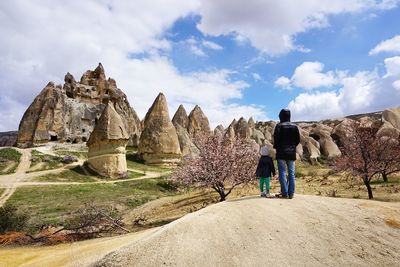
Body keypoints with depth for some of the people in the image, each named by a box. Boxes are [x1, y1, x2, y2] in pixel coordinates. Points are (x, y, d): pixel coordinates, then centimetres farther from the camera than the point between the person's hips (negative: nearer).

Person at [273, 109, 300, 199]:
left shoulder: (279, 126, -8)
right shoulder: (294, 126, 5)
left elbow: (276, 138, -15)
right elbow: (298, 139, 3)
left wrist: (276, 147, 2)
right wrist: (292, 146, 15)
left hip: (281, 152, -4)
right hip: (291, 153, 4)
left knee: (282, 173, 1)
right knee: (291, 173, 8)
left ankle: (284, 193, 0)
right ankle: (291, 193, 10)